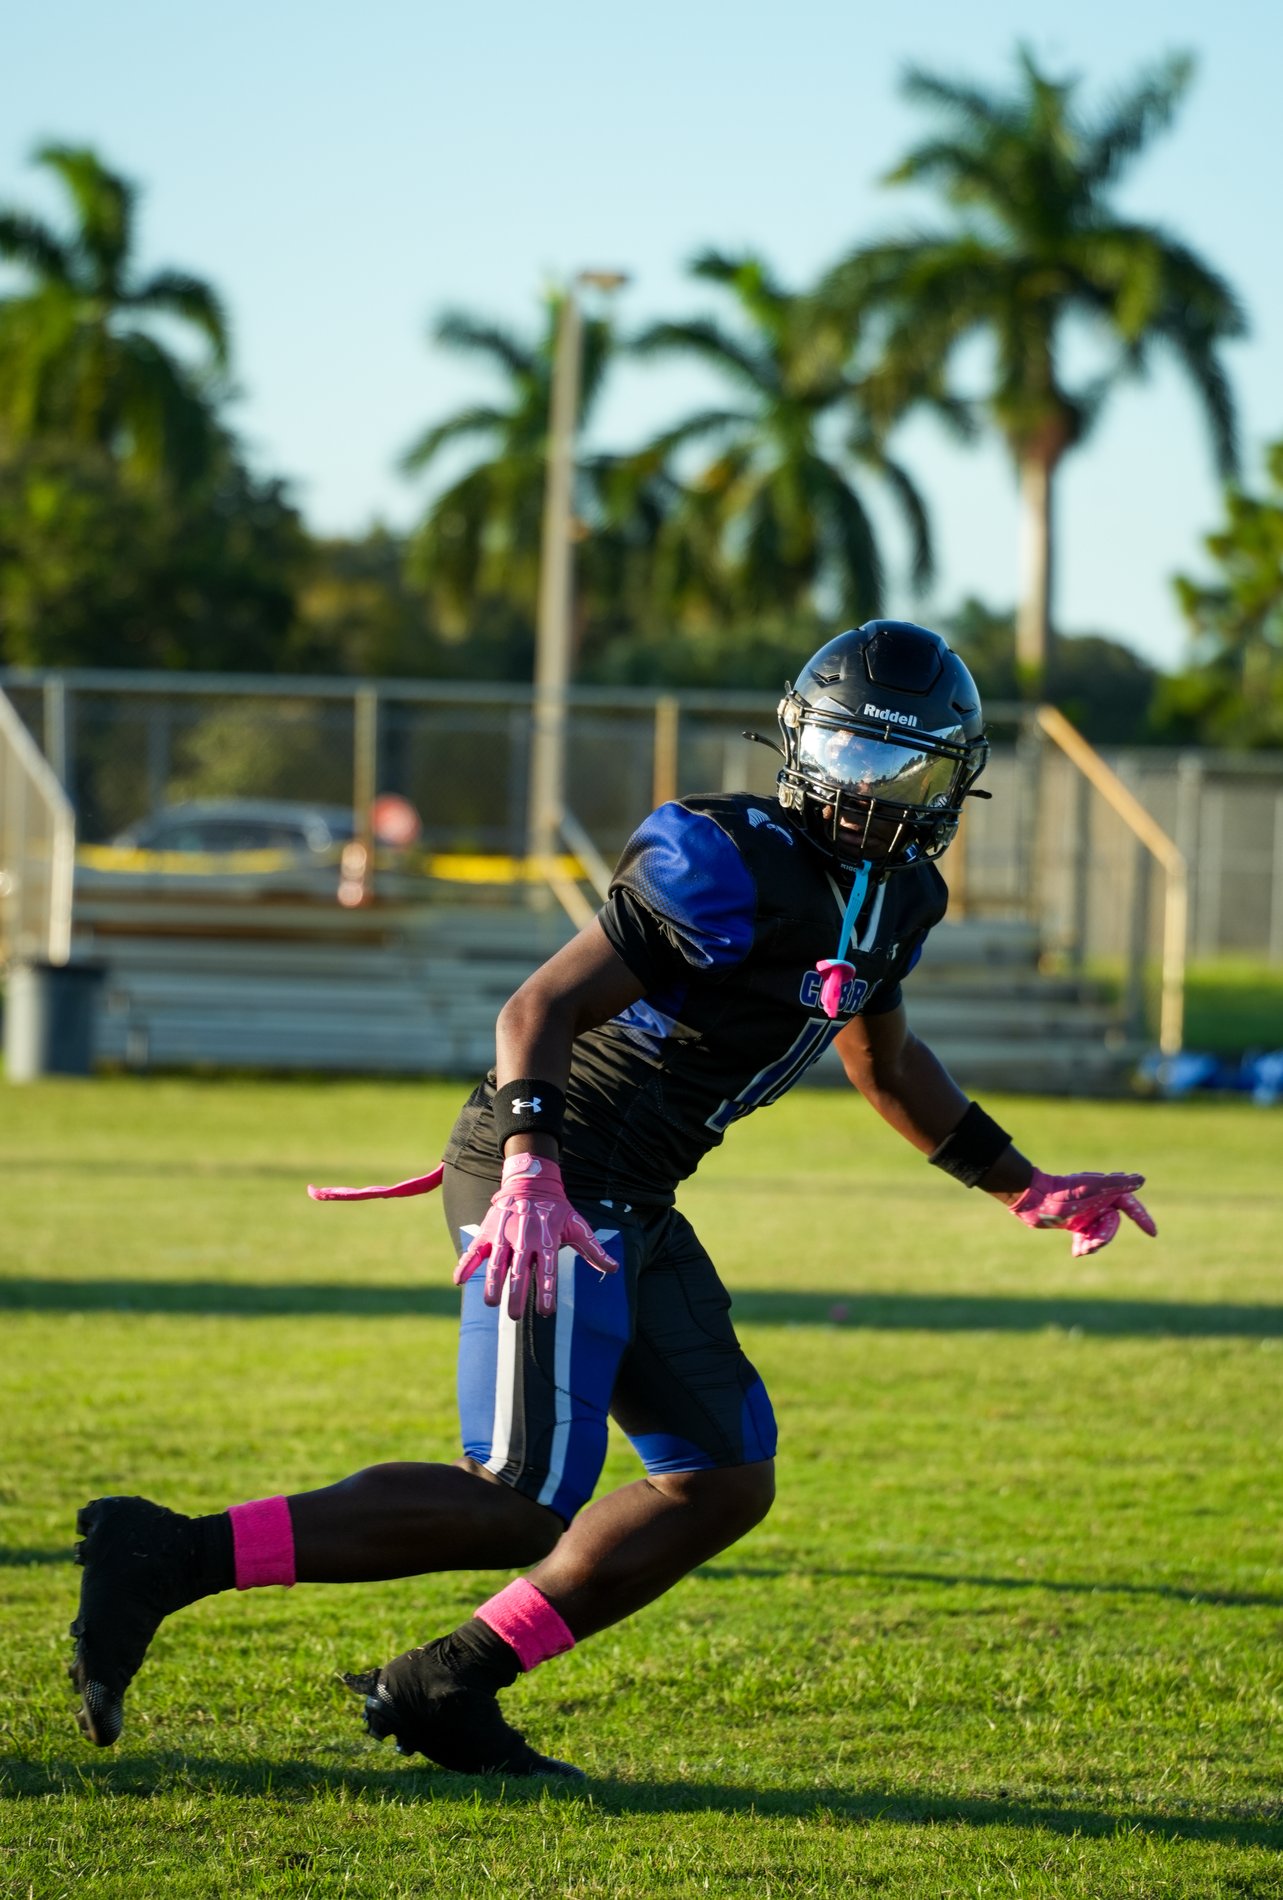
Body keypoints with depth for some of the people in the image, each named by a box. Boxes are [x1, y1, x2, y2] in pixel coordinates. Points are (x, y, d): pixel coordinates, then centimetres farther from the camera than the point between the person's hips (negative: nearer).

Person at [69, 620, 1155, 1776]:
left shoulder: (893, 898, 11)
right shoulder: (734, 868, -18)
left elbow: (884, 1063, 30)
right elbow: (542, 1007, -22)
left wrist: (1028, 1190, 32)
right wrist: (531, 1172, -36)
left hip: (630, 1207, 10)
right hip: (554, 1187, -10)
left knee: (725, 1483, 8)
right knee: (522, 1508, -14)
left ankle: (442, 1692, 9)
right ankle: (170, 1559, -13)